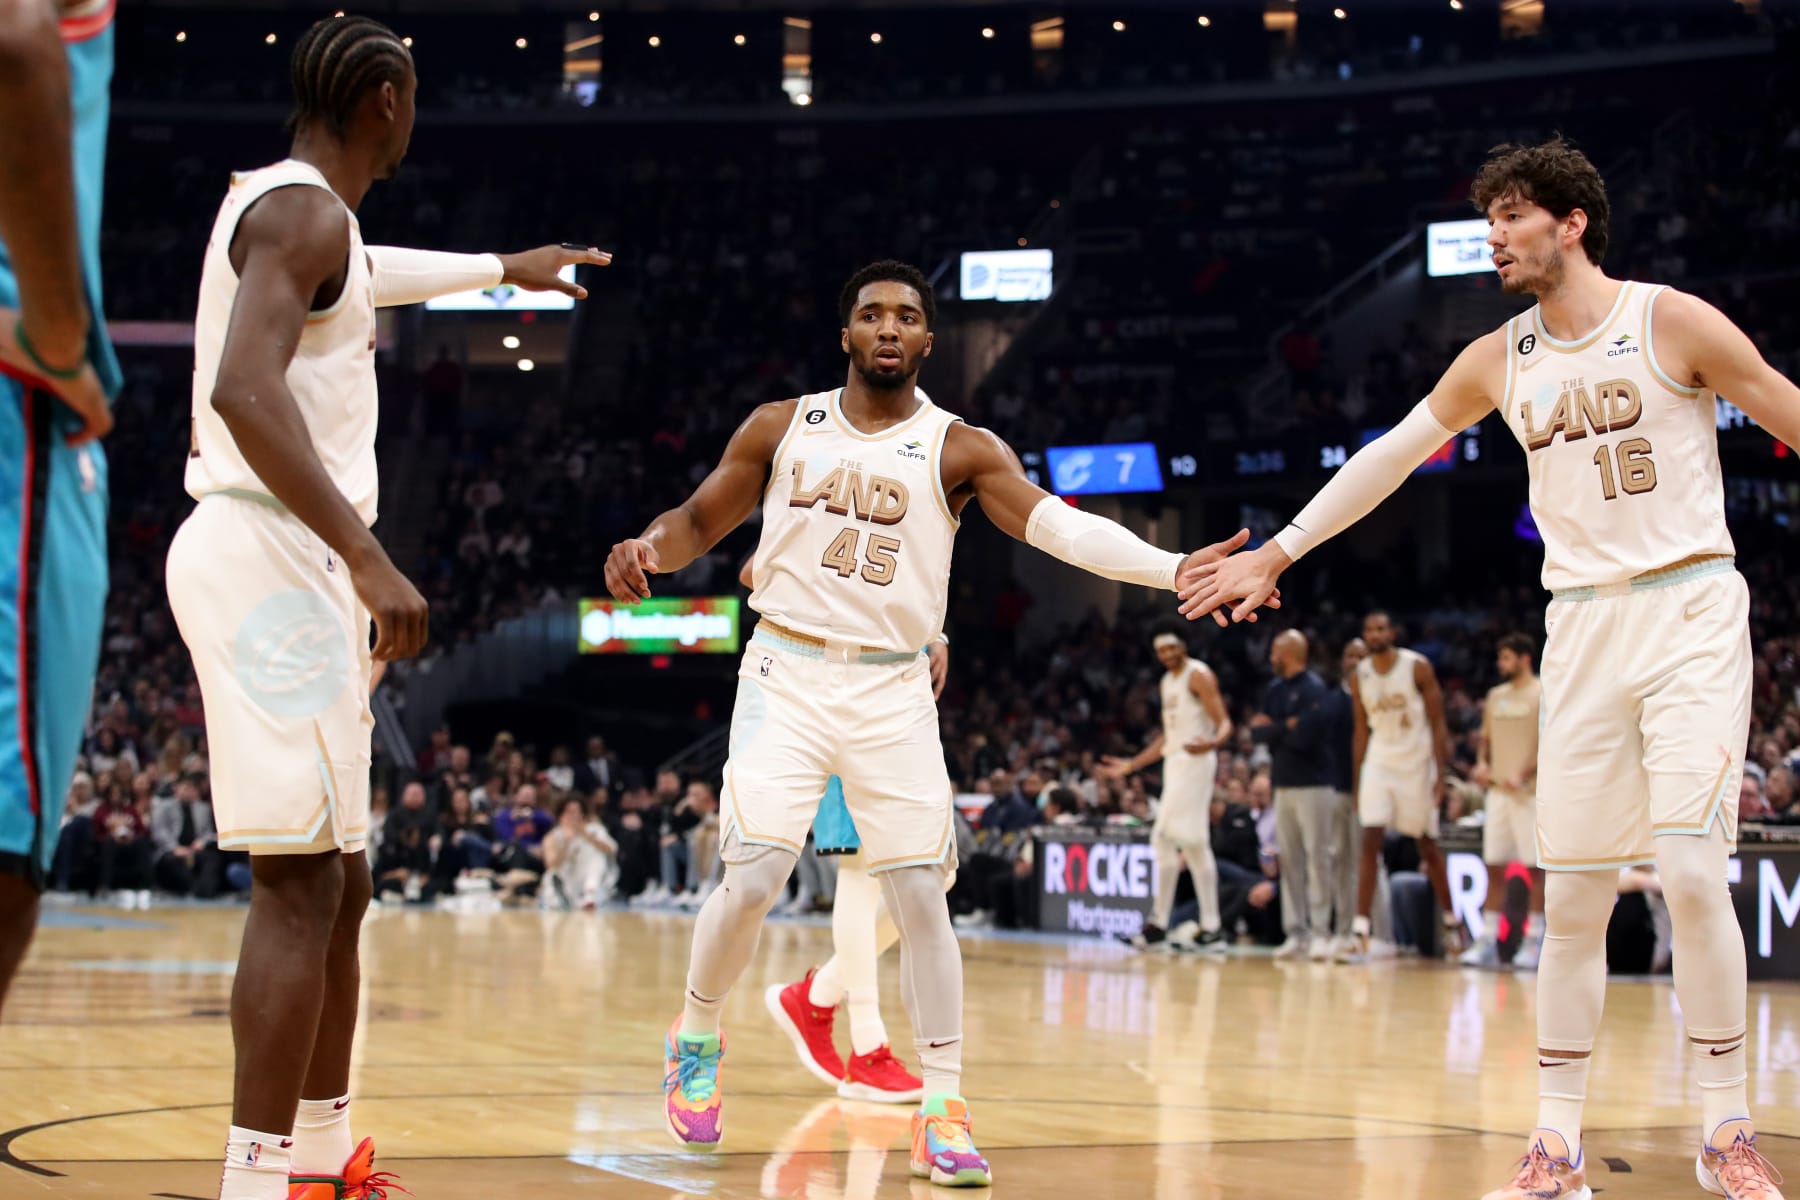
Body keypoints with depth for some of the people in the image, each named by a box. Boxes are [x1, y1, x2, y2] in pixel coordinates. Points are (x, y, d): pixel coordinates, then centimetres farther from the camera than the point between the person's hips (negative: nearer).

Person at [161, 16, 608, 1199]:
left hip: (289, 568, 10)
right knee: (302, 884, -13)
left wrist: (505, 268, 60)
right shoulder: (304, 210, -11)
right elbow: (244, 389, -27)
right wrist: (367, 557, -31)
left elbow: (363, 274, 45)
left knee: (338, 881, 16)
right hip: (273, 558, -10)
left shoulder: (291, 211, 20)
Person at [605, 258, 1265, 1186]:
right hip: (788, 675, 0)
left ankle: (942, 1113, 1)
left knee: (920, 894, -4)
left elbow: (1056, 526, -15)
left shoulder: (959, 449, -2)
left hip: (893, 693, 0)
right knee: (752, 882, -9)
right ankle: (695, 1041, 18)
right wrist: (648, 546, -14)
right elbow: (699, 522, 11)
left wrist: (1174, 569, -29)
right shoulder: (782, 429, 4)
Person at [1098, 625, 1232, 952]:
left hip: (1194, 762, -9)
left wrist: (1212, 743, -36)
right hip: (1174, 763, 10)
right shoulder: (1166, 682, 20)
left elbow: (1224, 723, -14)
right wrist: (1131, 766, 27)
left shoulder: (1198, 675, -7)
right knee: (1164, 842, 7)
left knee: (1193, 843, -13)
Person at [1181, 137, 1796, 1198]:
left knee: (1692, 869, -13)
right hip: (1582, 628, 4)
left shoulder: (1675, 322, -4)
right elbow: (1389, 456, 18)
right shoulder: (1500, 361, 10)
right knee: (1574, 893, 2)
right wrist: (1275, 554, 19)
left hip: (1689, 609, -4)